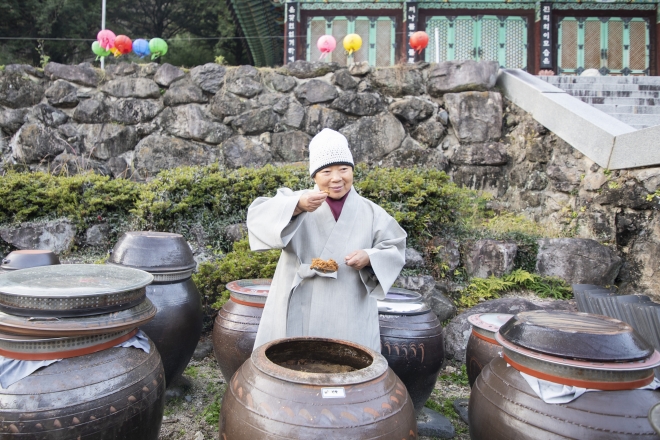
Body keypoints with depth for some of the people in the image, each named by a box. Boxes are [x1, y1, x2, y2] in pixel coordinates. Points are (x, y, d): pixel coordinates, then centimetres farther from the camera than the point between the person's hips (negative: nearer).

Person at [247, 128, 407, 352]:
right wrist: (298, 207, -32)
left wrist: (370, 257, -14)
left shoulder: (371, 212, 4)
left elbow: (394, 250, 7)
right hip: (298, 311, -1)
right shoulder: (298, 201, -2)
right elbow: (258, 216, -16)